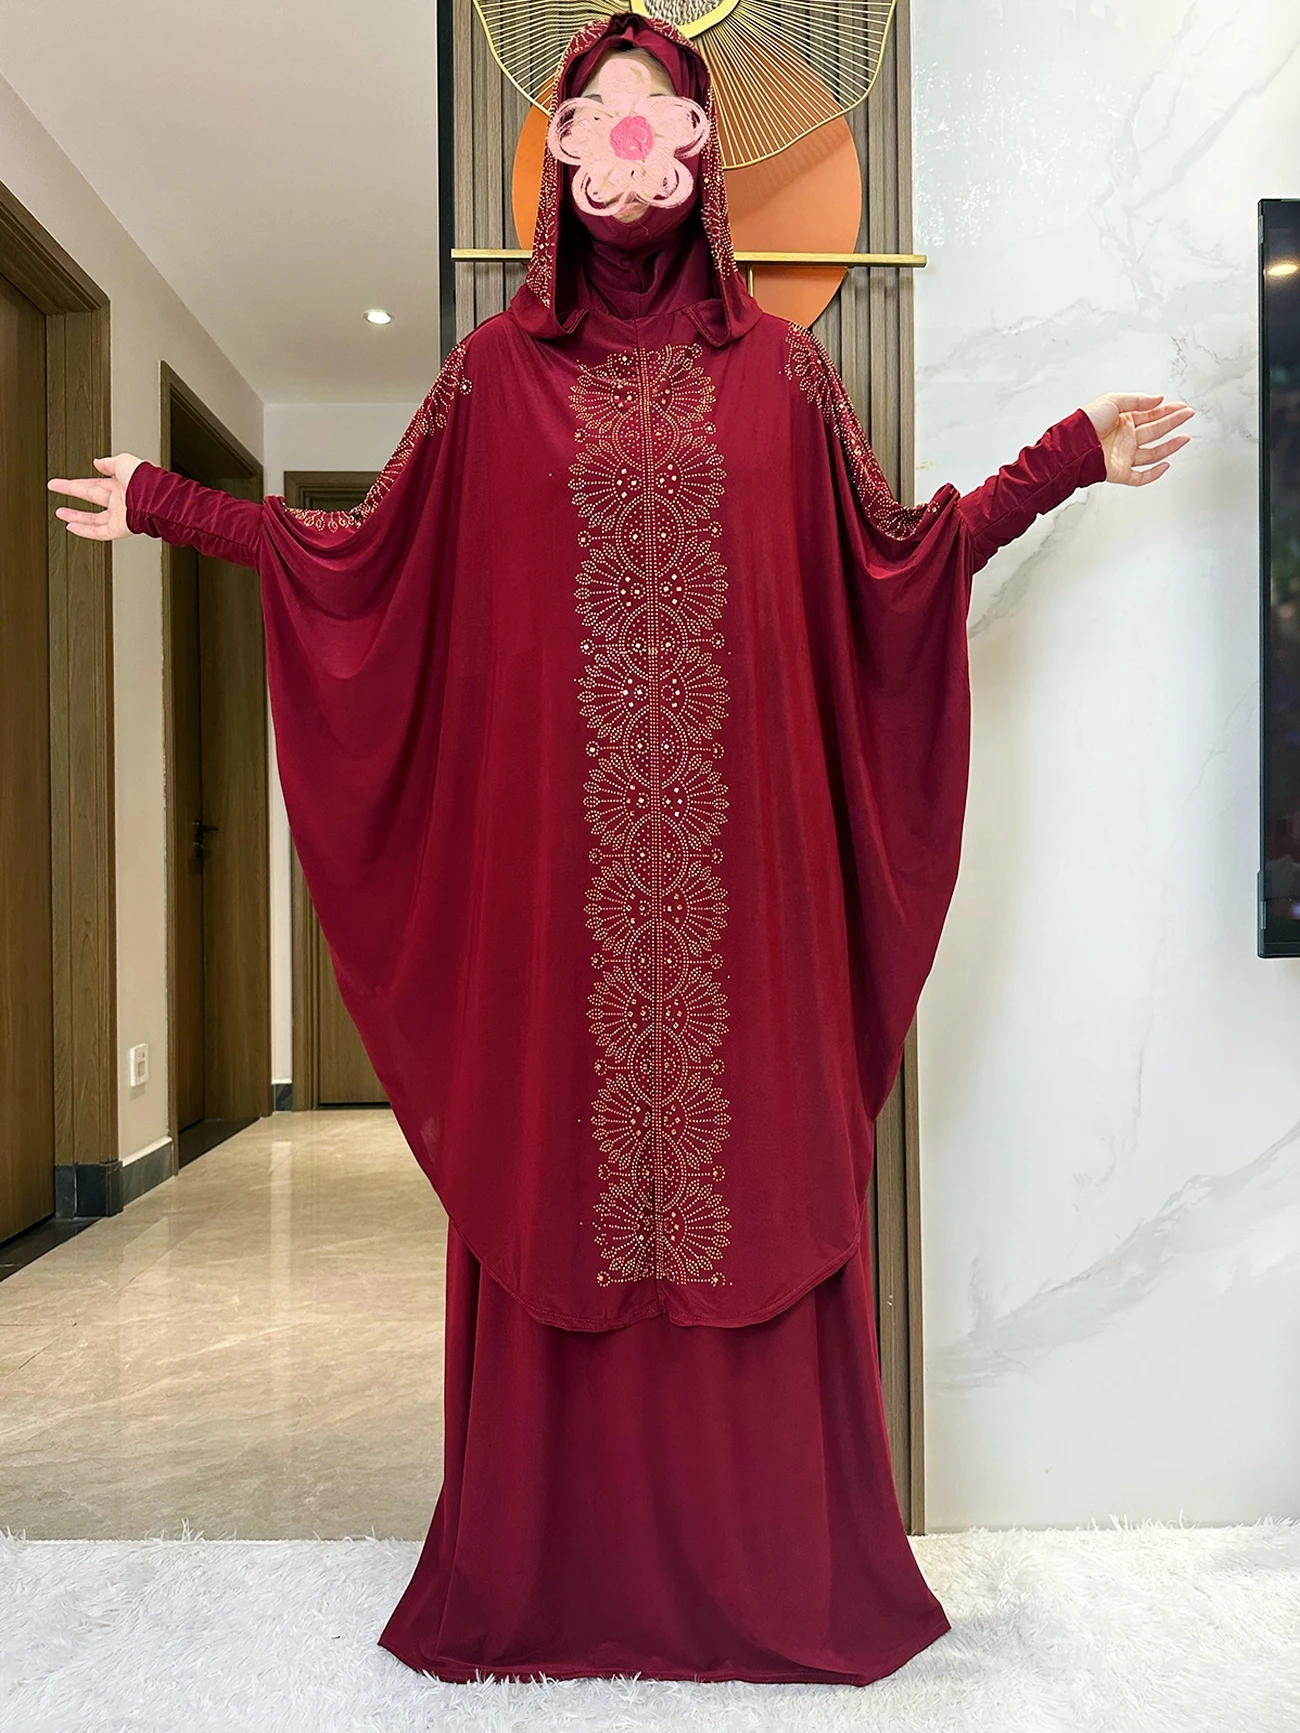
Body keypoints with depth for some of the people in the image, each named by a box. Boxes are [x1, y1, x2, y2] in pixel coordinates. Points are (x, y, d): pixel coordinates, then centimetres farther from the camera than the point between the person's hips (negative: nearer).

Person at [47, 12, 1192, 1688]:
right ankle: (555, 1565, 22)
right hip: (549, 854, 0)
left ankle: (772, 1561, 21)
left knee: (752, 1149, 2)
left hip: (739, 851, 1)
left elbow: (891, 557, 14)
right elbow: (369, 556, 14)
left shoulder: (777, 366, 13)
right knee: (555, 1163, 3)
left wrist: (1064, 461, 14)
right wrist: (172, 504, 16)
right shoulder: (497, 368, 12)